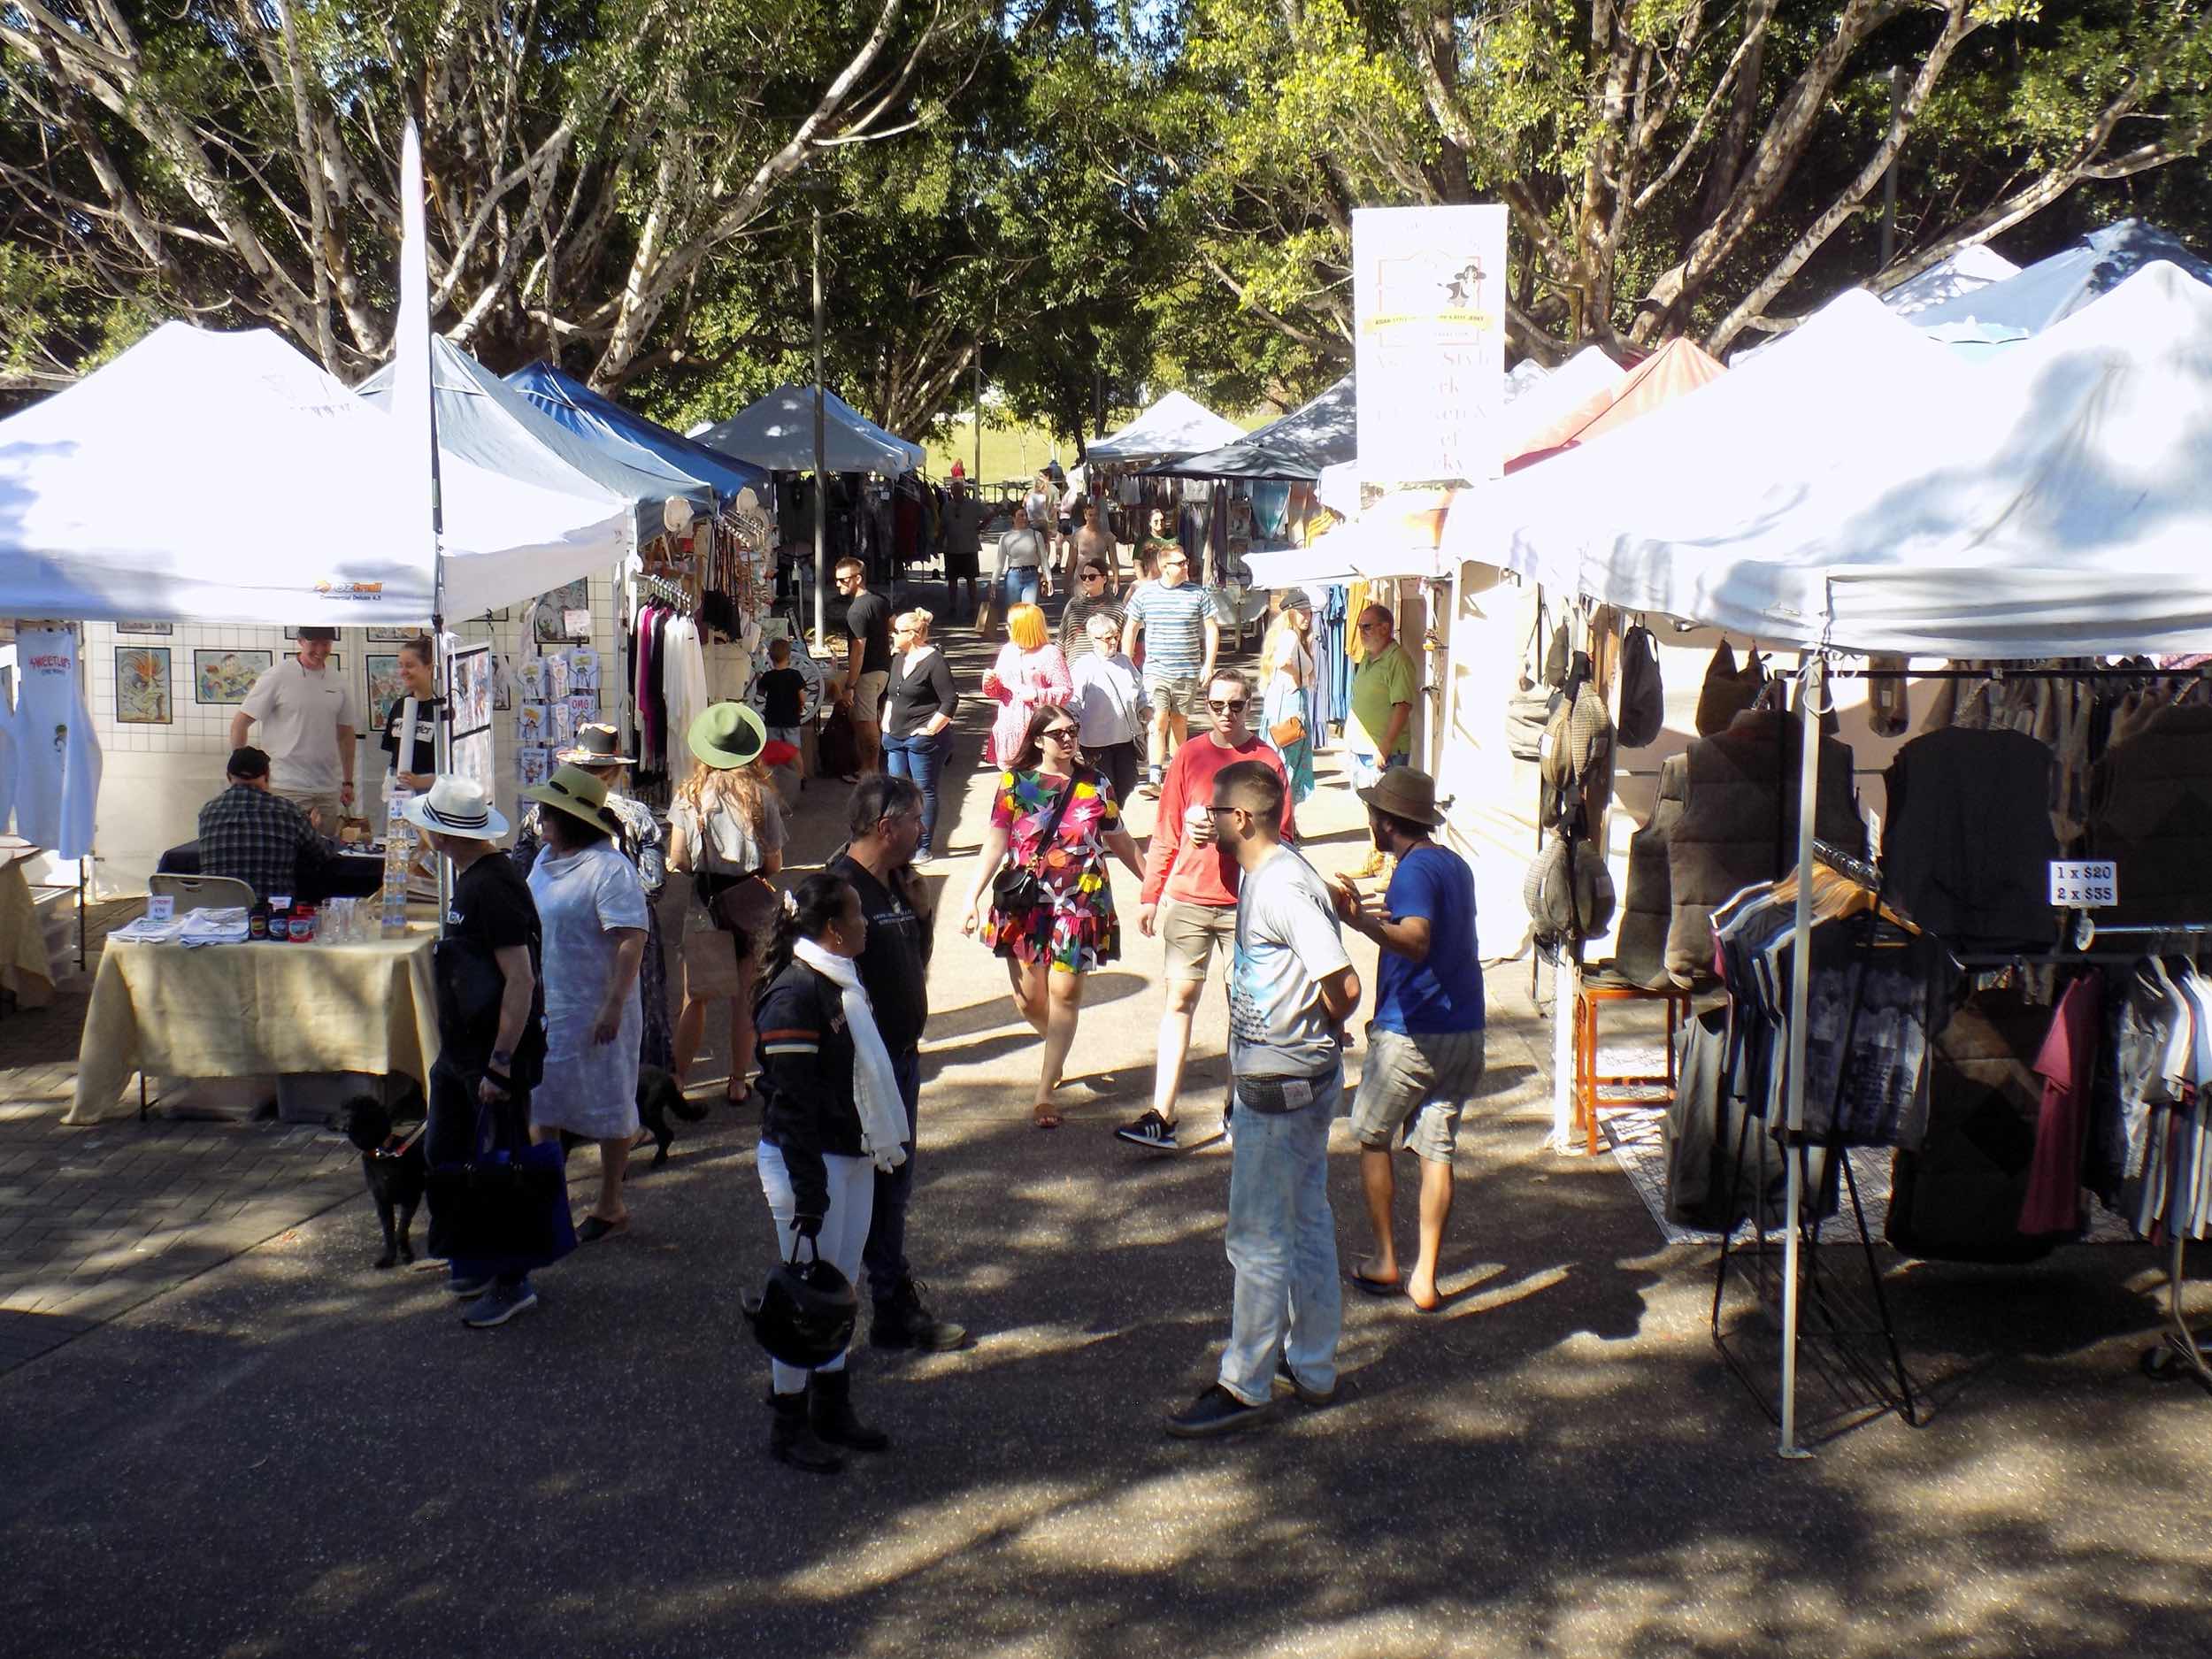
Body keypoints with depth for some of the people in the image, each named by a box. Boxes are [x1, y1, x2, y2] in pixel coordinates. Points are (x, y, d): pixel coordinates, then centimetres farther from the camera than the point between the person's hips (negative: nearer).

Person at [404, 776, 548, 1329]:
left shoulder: (494, 887, -23)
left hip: (496, 1054, -10)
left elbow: (521, 981, -26)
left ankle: (512, 1283, 13)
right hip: (459, 1049, 10)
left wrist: (500, 1065, -26)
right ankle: (472, 1260, 32)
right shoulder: (469, 879, 10)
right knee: (443, 1158, 18)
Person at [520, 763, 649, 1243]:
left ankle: (609, 1207, 18)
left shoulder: (609, 868, -19)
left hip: (594, 1012, -9)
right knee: (538, 1104, 14)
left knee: (607, 1110, 5)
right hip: (542, 1007, 9)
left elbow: (632, 940, -23)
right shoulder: (545, 861, 10)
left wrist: (613, 1006, -27)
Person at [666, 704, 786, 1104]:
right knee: (744, 998, 8)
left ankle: (678, 1079, 13)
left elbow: (677, 860, -4)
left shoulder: (688, 794, -5)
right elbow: (774, 864, -2)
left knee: (694, 998, 10)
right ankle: (738, 1082, 14)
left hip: (705, 907, 0)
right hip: (753, 907, 0)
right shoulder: (761, 795, -6)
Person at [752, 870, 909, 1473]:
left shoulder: (842, 982, 9)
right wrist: (809, 1192, -22)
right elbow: (791, 1102, -22)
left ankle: (832, 1410, 28)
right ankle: (788, 1427, 11)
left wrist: (882, 1150, 21)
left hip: (852, 1157, 9)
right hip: (807, 1161, -9)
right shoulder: (795, 994, -20)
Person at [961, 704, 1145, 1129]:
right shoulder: (1015, 782, -1)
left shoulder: (1095, 785, 2)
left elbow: (1120, 841, 12)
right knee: (1028, 997, 4)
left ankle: (1044, 1094, 3)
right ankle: (1058, 1048, 39)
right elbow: (996, 843, -2)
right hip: (1025, 903, 0)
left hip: (1080, 903, 0)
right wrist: (973, 899, -7)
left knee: (1065, 993, -3)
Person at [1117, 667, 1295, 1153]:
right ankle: (1162, 1118, -5)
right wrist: (1150, 895, 5)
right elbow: (1165, 834, 7)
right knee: (1180, 999, -2)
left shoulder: (1266, 760, 0)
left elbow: (1284, 835, -3)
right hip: (1188, 898, 1)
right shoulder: (1189, 756, 4)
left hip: (1245, 901, 0)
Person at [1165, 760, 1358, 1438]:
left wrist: (1317, 1030, -11)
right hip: (1294, 1079, 10)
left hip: (1279, 1083, -10)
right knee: (1306, 1222, 18)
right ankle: (1312, 1367, 30)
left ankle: (1246, 1388, 7)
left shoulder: (1284, 888, -24)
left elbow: (1344, 984, -25)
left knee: (1258, 1237, -2)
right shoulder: (1259, 874, 7)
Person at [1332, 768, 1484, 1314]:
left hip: (1410, 1036, -7)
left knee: (1372, 1138, 12)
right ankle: (1425, 1278, 6)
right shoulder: (1455, 866, 11)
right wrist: (1386, 914, 40)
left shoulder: (1414, 871, -16)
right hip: (1464, 1033, 7)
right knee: (1436, 1151, 7)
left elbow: (1417, 942, -34)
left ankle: (1385, 1262, 14)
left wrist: (1364, 923, -49)